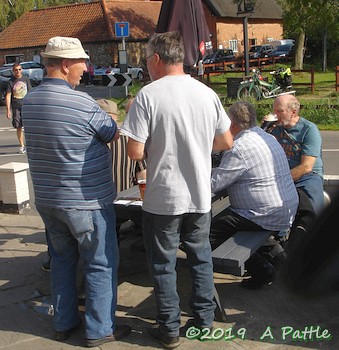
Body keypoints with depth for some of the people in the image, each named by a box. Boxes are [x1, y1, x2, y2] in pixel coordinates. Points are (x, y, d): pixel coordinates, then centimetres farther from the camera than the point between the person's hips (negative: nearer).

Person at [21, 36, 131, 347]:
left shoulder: (29, 102, 3)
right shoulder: (81, 102, -19)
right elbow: (114, 133, -6)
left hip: (47, 199, 7)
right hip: (86, 201, -7)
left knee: (62, 259, 21)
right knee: (101, 264, 7)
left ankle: (64, 323, 31)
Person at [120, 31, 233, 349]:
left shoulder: (148, 96, -14)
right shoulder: (207, 93, 0)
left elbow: (135, 152, -18)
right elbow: (226, 143, 7)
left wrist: (155, 147, 3)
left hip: (162, 198, -4)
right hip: (200, 195, 4)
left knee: (163, 264, 11)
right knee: (201, 258, 20)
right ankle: (204, 319, 32)